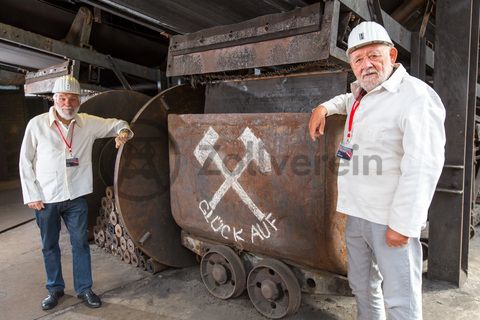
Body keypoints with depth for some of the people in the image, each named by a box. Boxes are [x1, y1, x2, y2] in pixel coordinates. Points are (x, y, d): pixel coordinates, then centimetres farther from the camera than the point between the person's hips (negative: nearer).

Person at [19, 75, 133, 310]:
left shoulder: (88, 123, -3)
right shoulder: (37, 124, -7)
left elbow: (116, 124, 9)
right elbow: (25, 162, -1)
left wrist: (123, 132, -16)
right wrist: (31, 195, -5)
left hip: (76, 197, 1)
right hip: (46, 199, -1)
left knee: (80, 244, 9)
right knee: (49, 246, 14)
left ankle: (84, 289, 25)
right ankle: (55, 289, 33)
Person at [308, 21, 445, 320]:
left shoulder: (416, 97, -14)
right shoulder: (362, 94, 13)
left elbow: (422, 167, -20)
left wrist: (403, 224, -21)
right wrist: (324, 107, 19)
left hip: (390, 218, -8)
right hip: (357, 213, 8)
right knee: (362, 285, 20)